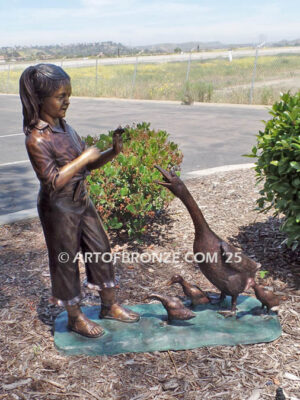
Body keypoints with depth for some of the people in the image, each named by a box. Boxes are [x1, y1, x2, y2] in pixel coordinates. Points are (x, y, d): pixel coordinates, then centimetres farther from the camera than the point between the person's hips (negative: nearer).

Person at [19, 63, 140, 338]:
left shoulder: (64, 127, 3)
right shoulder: (37, 139, -21)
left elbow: (89, 164, 8)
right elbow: (53, 181, -26)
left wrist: (112, 152, -8)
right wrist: (82, 158, -24)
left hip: (81, 201, 8)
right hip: (59, 208, -8)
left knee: (101, 249, 14)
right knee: (66, 261, 8)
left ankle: (109, 305, 33)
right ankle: (75, 317, 28)